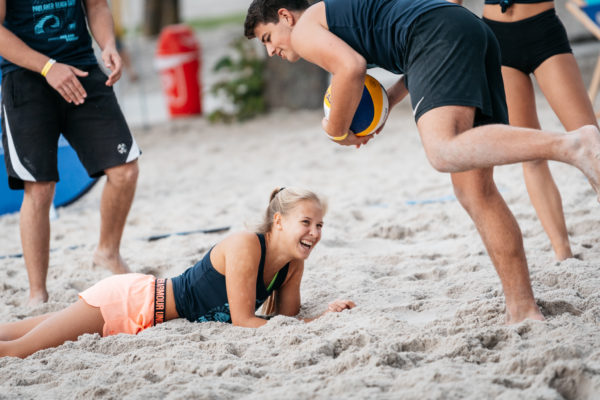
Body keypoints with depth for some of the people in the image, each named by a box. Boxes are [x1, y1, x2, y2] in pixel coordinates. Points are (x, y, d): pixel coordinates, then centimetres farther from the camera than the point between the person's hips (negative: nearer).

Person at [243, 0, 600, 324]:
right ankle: (523, 310, -4)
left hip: (438, 31, -9)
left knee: (444, 152, -31)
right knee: (476, 191, 3)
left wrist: (337, 131, 8)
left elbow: (352, 67, -7)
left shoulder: (304, 30, 12)